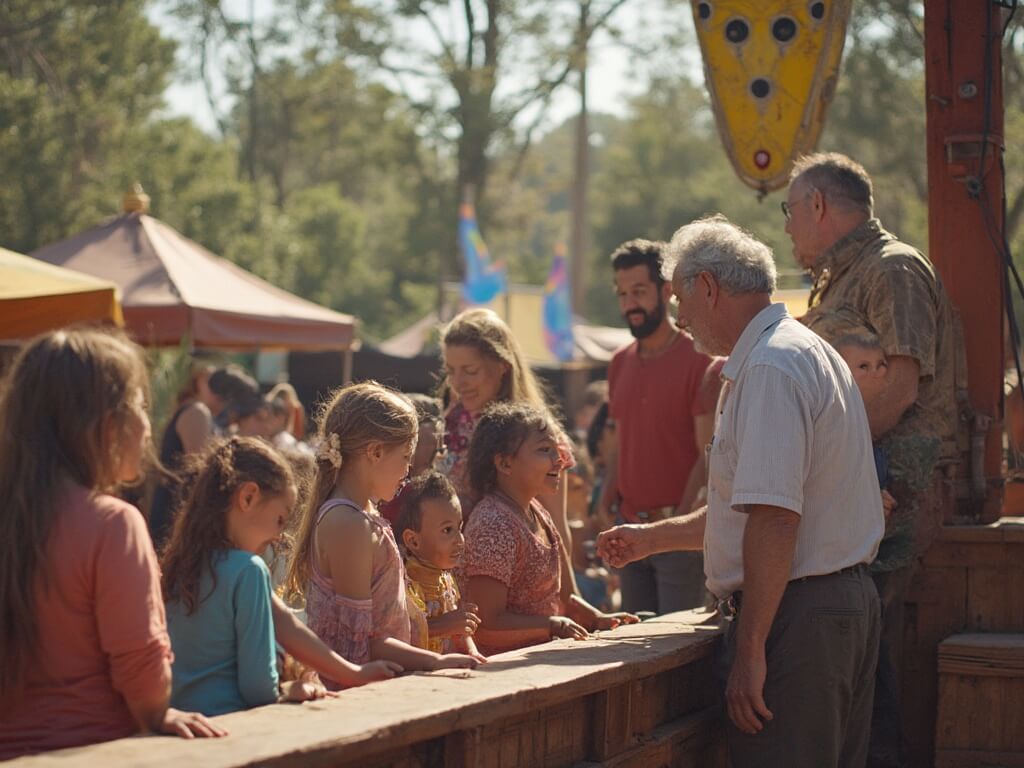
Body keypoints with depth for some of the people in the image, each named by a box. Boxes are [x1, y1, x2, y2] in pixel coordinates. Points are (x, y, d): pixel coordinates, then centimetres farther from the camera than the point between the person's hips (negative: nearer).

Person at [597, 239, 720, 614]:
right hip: (630, 529, 7)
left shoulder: (697, 360, -8)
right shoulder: (620, 363, 13)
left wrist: (680, 517, -18)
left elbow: (709, 455, -12)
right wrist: (607, 502, 5)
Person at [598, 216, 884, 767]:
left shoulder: (770, 369, -15)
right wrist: (653, 538, 34)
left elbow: (774, 519, -24)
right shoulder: (809, 354, 20)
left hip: (795, 614, -11)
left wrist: (750, 651, -23)